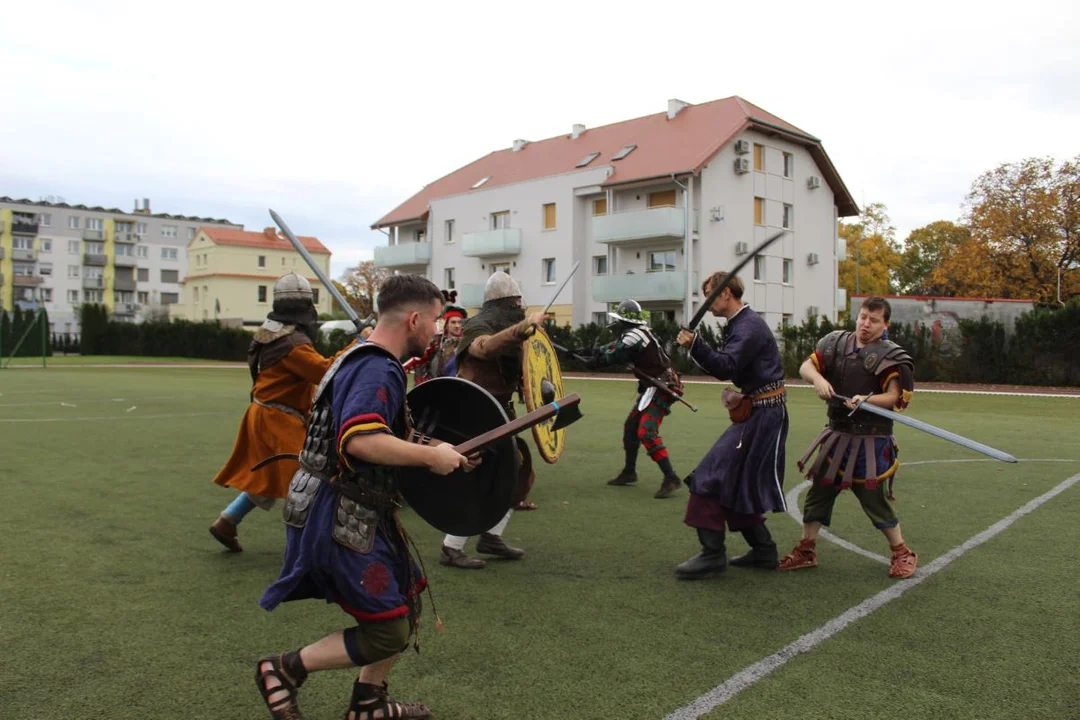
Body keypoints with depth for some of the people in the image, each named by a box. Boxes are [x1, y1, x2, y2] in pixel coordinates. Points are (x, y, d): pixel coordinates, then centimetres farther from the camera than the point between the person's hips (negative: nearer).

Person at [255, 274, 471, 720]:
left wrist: (424, 450, 18)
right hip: (339, 518, -11)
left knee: (407, 603, 18)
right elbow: (361, 440, -36)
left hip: (354, 511, 11)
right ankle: (284, 669, 13)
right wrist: (431, 455, -25)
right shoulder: (377, 370, -21)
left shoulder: (366, 361, 13)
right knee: (388, 632, -1)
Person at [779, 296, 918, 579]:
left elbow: (894, 397, -14)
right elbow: (806, 366, -3)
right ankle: (806, 551, 22)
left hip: (871, 440, -4)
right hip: (837, 435, 5)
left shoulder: (889, 355, -8)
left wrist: (868, 400, -33)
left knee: (875, 496, -2)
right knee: (819, 490, 8)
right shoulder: (837, 342, 4)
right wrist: (818, 379, -24)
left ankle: (902, 554, 19)